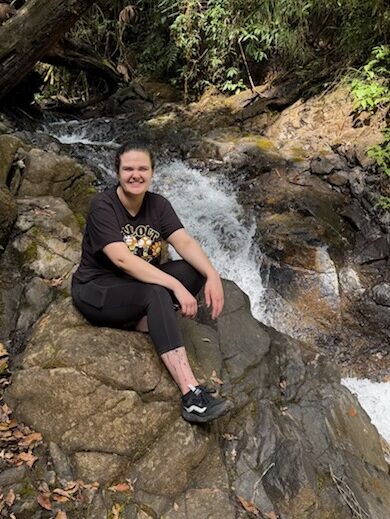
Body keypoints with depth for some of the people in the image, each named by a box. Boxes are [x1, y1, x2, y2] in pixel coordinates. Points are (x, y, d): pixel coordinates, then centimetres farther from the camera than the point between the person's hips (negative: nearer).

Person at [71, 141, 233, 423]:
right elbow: (122, 259, -31)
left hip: (140, 286, 6)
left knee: (196, 269, -16)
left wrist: (212, 275, -33)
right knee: (156, 293, -37)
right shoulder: (103, 206, -19)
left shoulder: (158, 204, -2)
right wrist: (175, 286, -37)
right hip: (97, 291, -6)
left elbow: (185, 242, -15)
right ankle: (192, 396, -44)